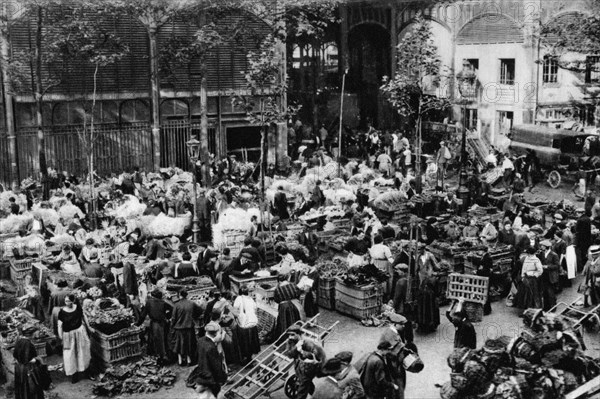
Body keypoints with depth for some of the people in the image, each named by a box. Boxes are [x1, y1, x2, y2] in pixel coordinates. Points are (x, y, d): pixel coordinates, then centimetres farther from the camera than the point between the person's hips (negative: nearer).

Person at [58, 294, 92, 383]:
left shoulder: (78, 307, -7)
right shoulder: (62, 312, -14)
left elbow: (83, 317, 8)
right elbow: (60, 325, -10)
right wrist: (61, 337, -11)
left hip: (80, 332, 2)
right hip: (68, 335, -2)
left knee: (83, 352, 12)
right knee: (70, 355, 6)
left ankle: (87, 371, 26)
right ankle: (74, 374, 19)